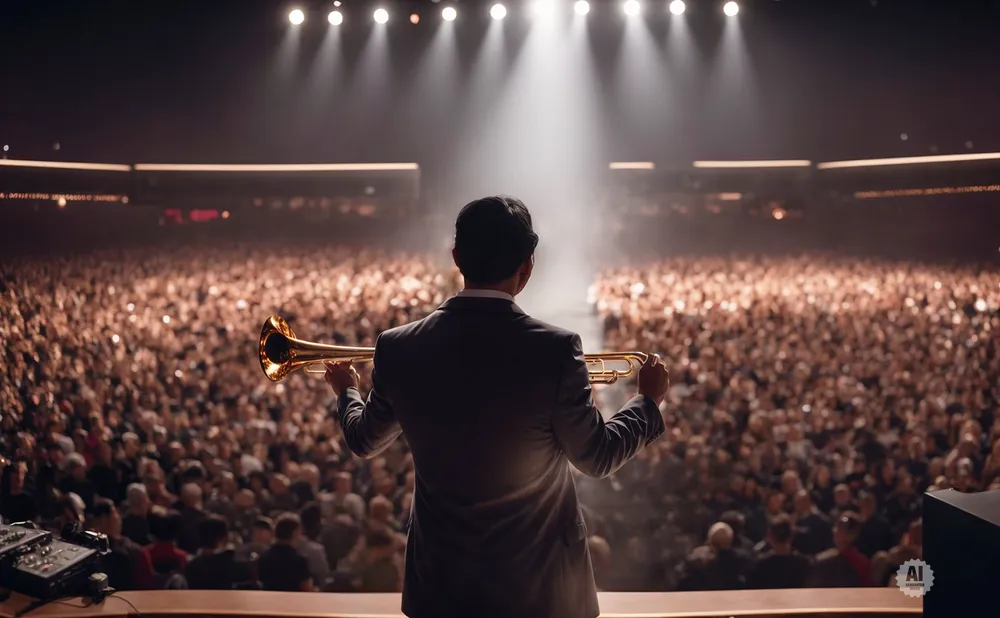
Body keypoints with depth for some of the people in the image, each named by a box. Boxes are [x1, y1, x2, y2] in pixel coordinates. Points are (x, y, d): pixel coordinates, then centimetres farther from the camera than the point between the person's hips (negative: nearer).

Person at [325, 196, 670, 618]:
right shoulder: (555, 348, -21)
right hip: (540, 581, -2)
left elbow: (364, 441, 5)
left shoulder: (398, 347, -13)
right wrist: (649, 400, 9)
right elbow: (596, 457, -9)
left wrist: (346, 392, 27)